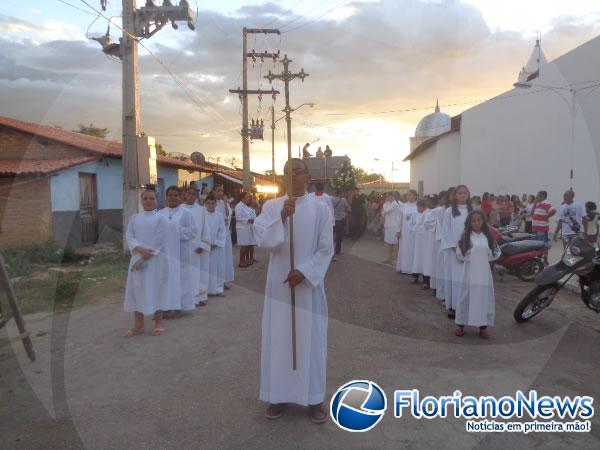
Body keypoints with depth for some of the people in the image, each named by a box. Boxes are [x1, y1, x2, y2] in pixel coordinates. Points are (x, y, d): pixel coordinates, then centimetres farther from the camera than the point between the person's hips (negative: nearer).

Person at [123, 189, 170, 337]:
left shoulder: (160, 218, -4)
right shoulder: (135, 218, 9)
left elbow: (158, 242, -12)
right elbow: (129, 237, 0)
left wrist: (143, 259, -16)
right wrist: (140, 249, -18)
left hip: (155, 260, -4)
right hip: (137, 258, 4)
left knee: (155, 289, 1)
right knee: (136, 289, 6)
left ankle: (158, 323, 14)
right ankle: (138, 324, 17)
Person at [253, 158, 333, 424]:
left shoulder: (319, 208, -2)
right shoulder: (271, 206, 1)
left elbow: (326, 248, -3)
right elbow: (263, 242, -10)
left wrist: (303, 272, -14)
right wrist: (282, 217, -22)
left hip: (309, 283, -1)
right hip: (279, 283, 1)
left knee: (310, 339, 6)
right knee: (278, 338, 8)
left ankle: (314, 397, 20)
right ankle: (279, 395, 23)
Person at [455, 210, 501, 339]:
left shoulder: (488, 237, 4)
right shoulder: (465, 236, -1)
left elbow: (497, 253, 7)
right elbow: (459, 254, -1)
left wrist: (485, 259, 1)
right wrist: (471, 258, -4)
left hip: (483, 272, 2)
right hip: (469, 271, -1)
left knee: (484, 298, 4)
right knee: (466, 297, 4)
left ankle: (483, 326, 15)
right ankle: (461, 325, 14)